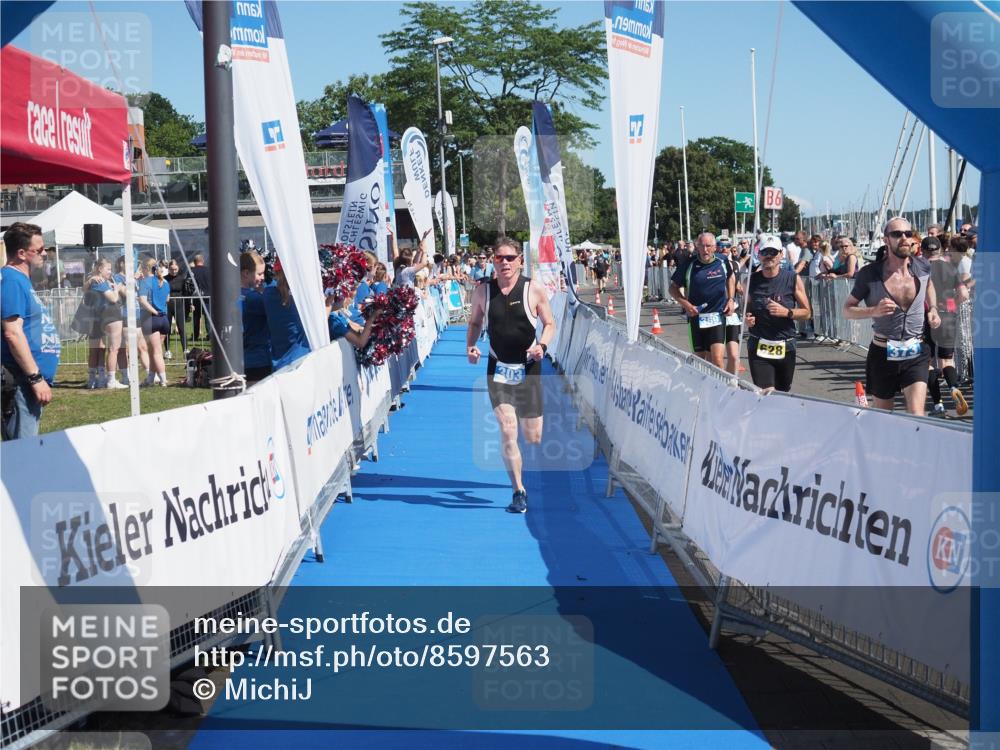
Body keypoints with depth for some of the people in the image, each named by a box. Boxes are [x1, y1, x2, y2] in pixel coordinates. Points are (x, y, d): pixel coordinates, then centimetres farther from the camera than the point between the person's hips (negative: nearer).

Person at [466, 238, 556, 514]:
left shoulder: (534, 290, -5)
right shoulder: (483, 291, 0)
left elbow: (549, 323, 4)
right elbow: (475, 322, 13)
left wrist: (542, 345, -15)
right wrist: (470, 346, -5)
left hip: (528, 368, 0)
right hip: (498, 368, 0)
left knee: (533, 436, 3)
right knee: (507, 431, -12)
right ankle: (518, 492, -4)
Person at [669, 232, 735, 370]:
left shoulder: (722, 263, -1)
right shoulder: (689, 265, -6)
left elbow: (731, 277, 22)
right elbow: (673, 288, 4)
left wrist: (731, 299, 10)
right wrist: (685, 303, -11)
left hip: (718, 316, -1)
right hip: (696, 316, 1)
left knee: (717, 359, -15)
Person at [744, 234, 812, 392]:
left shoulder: (793, 279, -1)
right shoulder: (752, 280, 4)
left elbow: (807, 313, 1)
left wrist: (786, 312, -16)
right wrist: (746, 318, -4)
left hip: (785, 347, 0)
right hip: (758, 347, 0)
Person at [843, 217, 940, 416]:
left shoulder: (922, 267, -2)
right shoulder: (869, 274, -11)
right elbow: (847, 310, -2)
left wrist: (933, 308, 6)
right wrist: (873, 311, -21)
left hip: (915, 355, 0)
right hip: (882, 354, 0)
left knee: (917, 418, -17)